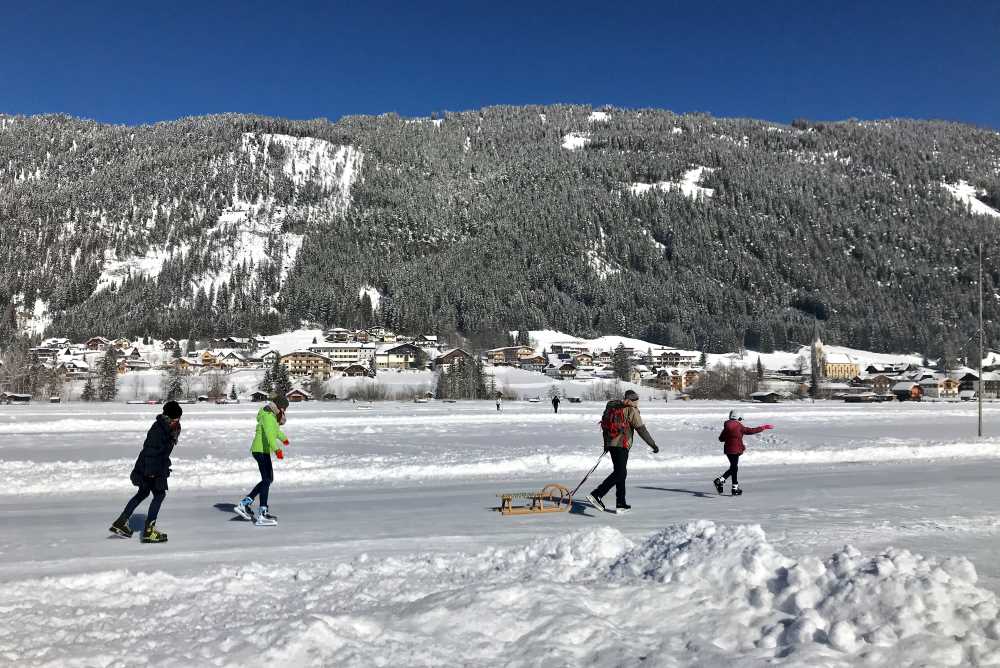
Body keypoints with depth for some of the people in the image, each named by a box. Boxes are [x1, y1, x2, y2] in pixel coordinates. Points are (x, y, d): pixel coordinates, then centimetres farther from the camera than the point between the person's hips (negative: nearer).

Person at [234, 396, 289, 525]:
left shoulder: (272, 415, 16)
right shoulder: (268, 416, -15)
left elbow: (276, 429, 38)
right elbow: (269, 434, -32)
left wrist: (283, 438, 56)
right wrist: (277, 449, -45)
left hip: (263, 451, 11)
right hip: (261, 450, -11)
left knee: (269, 479, 14)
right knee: (267, 480, -14)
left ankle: (244, 503, 16)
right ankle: (262, 516, -18)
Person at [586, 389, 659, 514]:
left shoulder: (612, 407, 16)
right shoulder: (631, 410, -6)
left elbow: (605, 426, 21)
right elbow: (641, 429, -9)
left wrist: (606, 444, 30)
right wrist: (652, 444, -4)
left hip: (611, 444, 8)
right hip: (622, 445, -8)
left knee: (621, 473, 14)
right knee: (619, 473, -10)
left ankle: (621, 504, 15)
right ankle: (596, 494, -22)